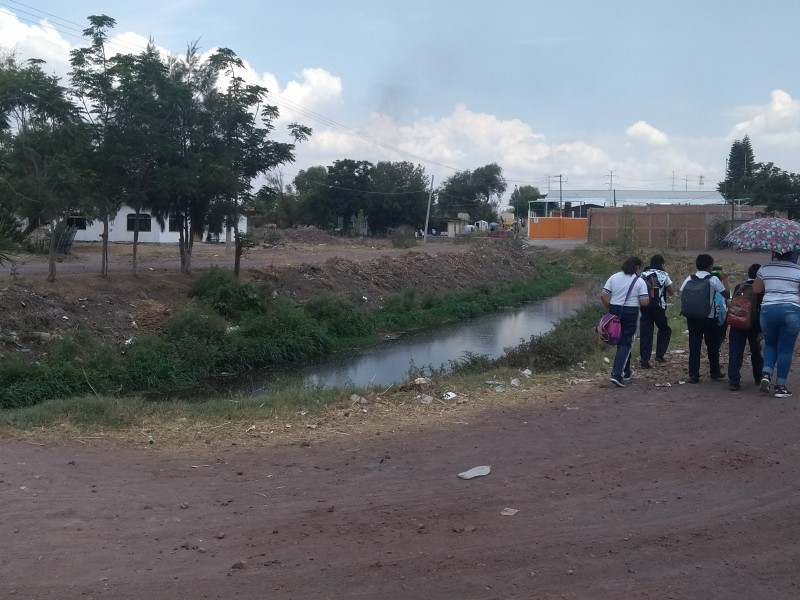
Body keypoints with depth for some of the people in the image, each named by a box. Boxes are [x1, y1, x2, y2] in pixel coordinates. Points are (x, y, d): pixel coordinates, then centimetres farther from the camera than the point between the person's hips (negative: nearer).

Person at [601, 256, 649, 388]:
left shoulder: (614, 277, 5)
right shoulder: (639, 281, -6)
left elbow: (603, 295, -1)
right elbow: (644, 302, -10)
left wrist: (609, 309, 11)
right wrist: (649, 299, 11)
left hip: (615, 311, 4)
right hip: (631, 313, -4)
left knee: (621, 341, 18)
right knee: (626, 343, 0)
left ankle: (626, 371, 30)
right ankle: (617, 374, -12)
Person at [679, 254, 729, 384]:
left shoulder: (689, 279, 0)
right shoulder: (713, 279, -8)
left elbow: (682, 294, 2)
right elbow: (726, 293, -2)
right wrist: (724, 279, 11)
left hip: (692, 317, 2)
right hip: (709, 317, -2)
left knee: (694, 346, 4)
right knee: (712, 345, 13)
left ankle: (693, 375, 1)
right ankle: (715, 373, 25)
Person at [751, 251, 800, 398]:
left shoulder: (765, 269, 4)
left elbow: (756, 289, 11)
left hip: (768, 310, 2)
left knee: (770, 344, 21)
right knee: (785, 349, 4)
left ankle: (766, 373, 0)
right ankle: (780, 386, 6)